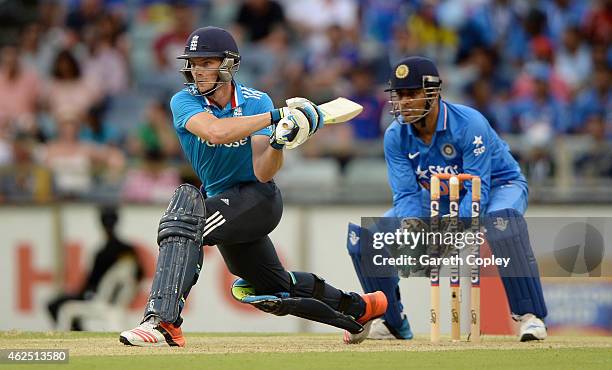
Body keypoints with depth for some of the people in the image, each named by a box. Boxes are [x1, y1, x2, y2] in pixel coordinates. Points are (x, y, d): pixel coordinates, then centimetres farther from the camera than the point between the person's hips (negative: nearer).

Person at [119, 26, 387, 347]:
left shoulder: (256, 102, -13)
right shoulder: (184, 102, -11)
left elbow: (263, 173, -19)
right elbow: (215, 131, -34)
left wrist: (279, 142, -38)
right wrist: (275, 117, -34)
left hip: (258, 198, -5)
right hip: (221, 200, 5)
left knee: (188, 205, -35)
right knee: (274, 289, 19)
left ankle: (163, 320, -44)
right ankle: (359, 308, 43)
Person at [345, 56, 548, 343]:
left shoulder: (469, 124, -31)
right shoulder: (395, 136, -15)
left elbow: (478, 190, -34)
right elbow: (406, 193, -17)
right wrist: (410, 224, -41)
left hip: (497, 184, -5)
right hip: (438, 198, 5)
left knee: (502, 219, -43)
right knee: (362, 234, -10)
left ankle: (529, 314, -35)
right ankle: (391, 322, 7)